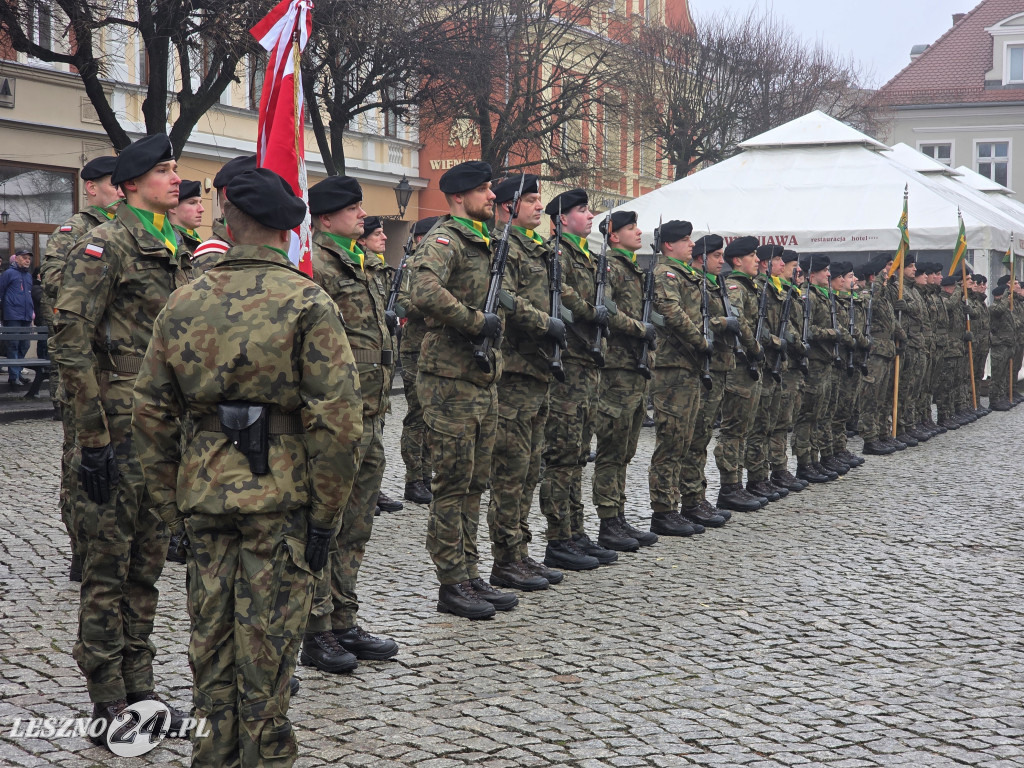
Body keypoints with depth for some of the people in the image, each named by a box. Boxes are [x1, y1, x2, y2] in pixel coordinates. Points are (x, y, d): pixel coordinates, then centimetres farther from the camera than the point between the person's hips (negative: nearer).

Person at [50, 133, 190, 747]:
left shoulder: (173, 250, 15)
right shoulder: (107, 245, -11)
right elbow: (71, 342, -17)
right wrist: (94, 438, -19)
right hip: (120, 427, -8)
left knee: (148, 560, 13)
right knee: (109, 564, -1)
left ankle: (140, 693, 23)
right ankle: (109, 707, 7)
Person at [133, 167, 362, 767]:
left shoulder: (184, 303, 5)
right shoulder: (308, 303, -9)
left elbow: (151, 413, 8)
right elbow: (337, 419, -14)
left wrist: (171, 502, 16)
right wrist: (325, 515, -7)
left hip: (204, 494, 4)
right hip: (280, 499, -4)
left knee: (211, 638, 14)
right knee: (266, 644, 4)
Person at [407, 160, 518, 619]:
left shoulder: (483, 244, 17)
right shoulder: (444, 240, -12)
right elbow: (424, 292, -31)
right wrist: (477, 322, -23)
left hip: (483, 381, 9)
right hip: (451, 382, -9)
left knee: (474, 485, 13)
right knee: (452, 485, -3)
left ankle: (470, 575, 22)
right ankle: (452, 585, 4)